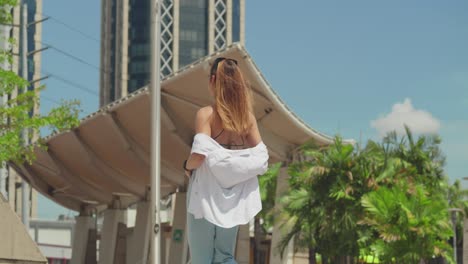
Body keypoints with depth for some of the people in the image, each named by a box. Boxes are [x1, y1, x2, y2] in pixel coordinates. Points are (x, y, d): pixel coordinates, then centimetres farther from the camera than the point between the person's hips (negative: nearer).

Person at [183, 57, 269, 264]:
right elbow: (260, 160, 1)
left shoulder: (206, 114, -11)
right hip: (233, 198, 5)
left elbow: (200, 155, -22)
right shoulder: (247, 117, 4)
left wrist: (187, 167, -2)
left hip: (207, 195, -5)